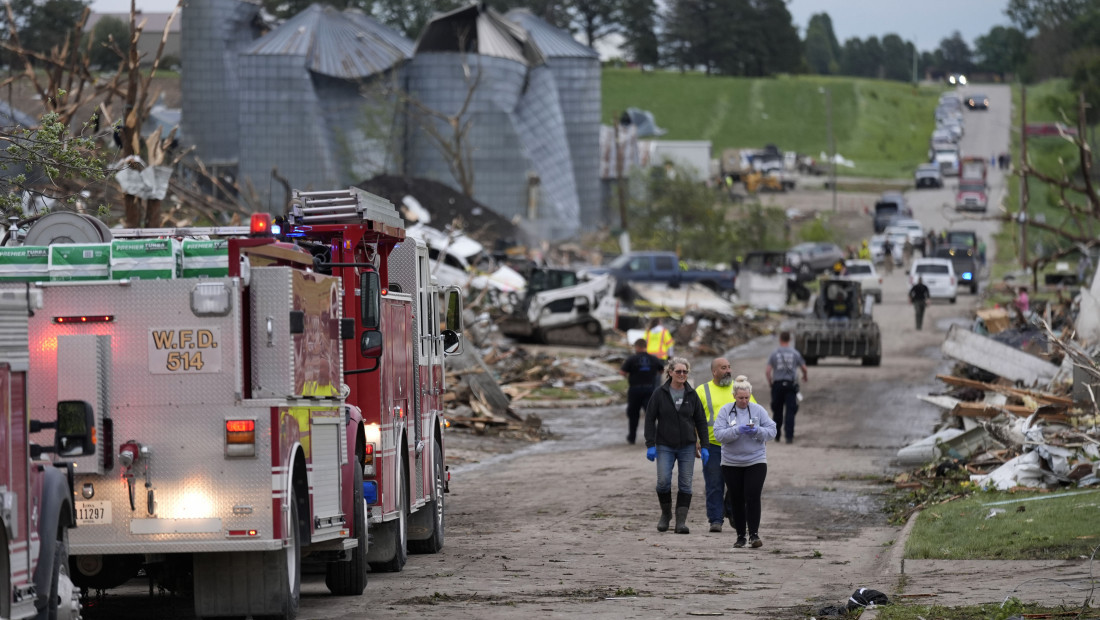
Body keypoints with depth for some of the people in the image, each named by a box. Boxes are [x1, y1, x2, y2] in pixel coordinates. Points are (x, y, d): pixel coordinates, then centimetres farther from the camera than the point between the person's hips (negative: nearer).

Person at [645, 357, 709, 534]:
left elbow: (701, 421, 8)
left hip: (687, 446, 2)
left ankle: (681, 521, 0)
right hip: (665, 445, -2)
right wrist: (650, 445, -8)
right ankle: (666, 513, 13)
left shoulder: (692, 395, 4)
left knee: (685, 484, -2)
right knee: (663, 481, -11)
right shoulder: (660, 394, -1)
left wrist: (704, 446, 2)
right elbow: (650, 419, 0)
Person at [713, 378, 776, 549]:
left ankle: (754, 534, -11)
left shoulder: (758, 410, 1)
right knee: (737, 500, 6)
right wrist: (738, 430, -23)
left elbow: (772, 431, 1)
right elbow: (719, 434, -10)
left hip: (756, 462, -1)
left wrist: (757, 431, -18)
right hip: (731, 463, 1)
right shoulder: (725, 411, 0)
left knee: (753, 497, -12)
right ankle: (740, 536, 15)